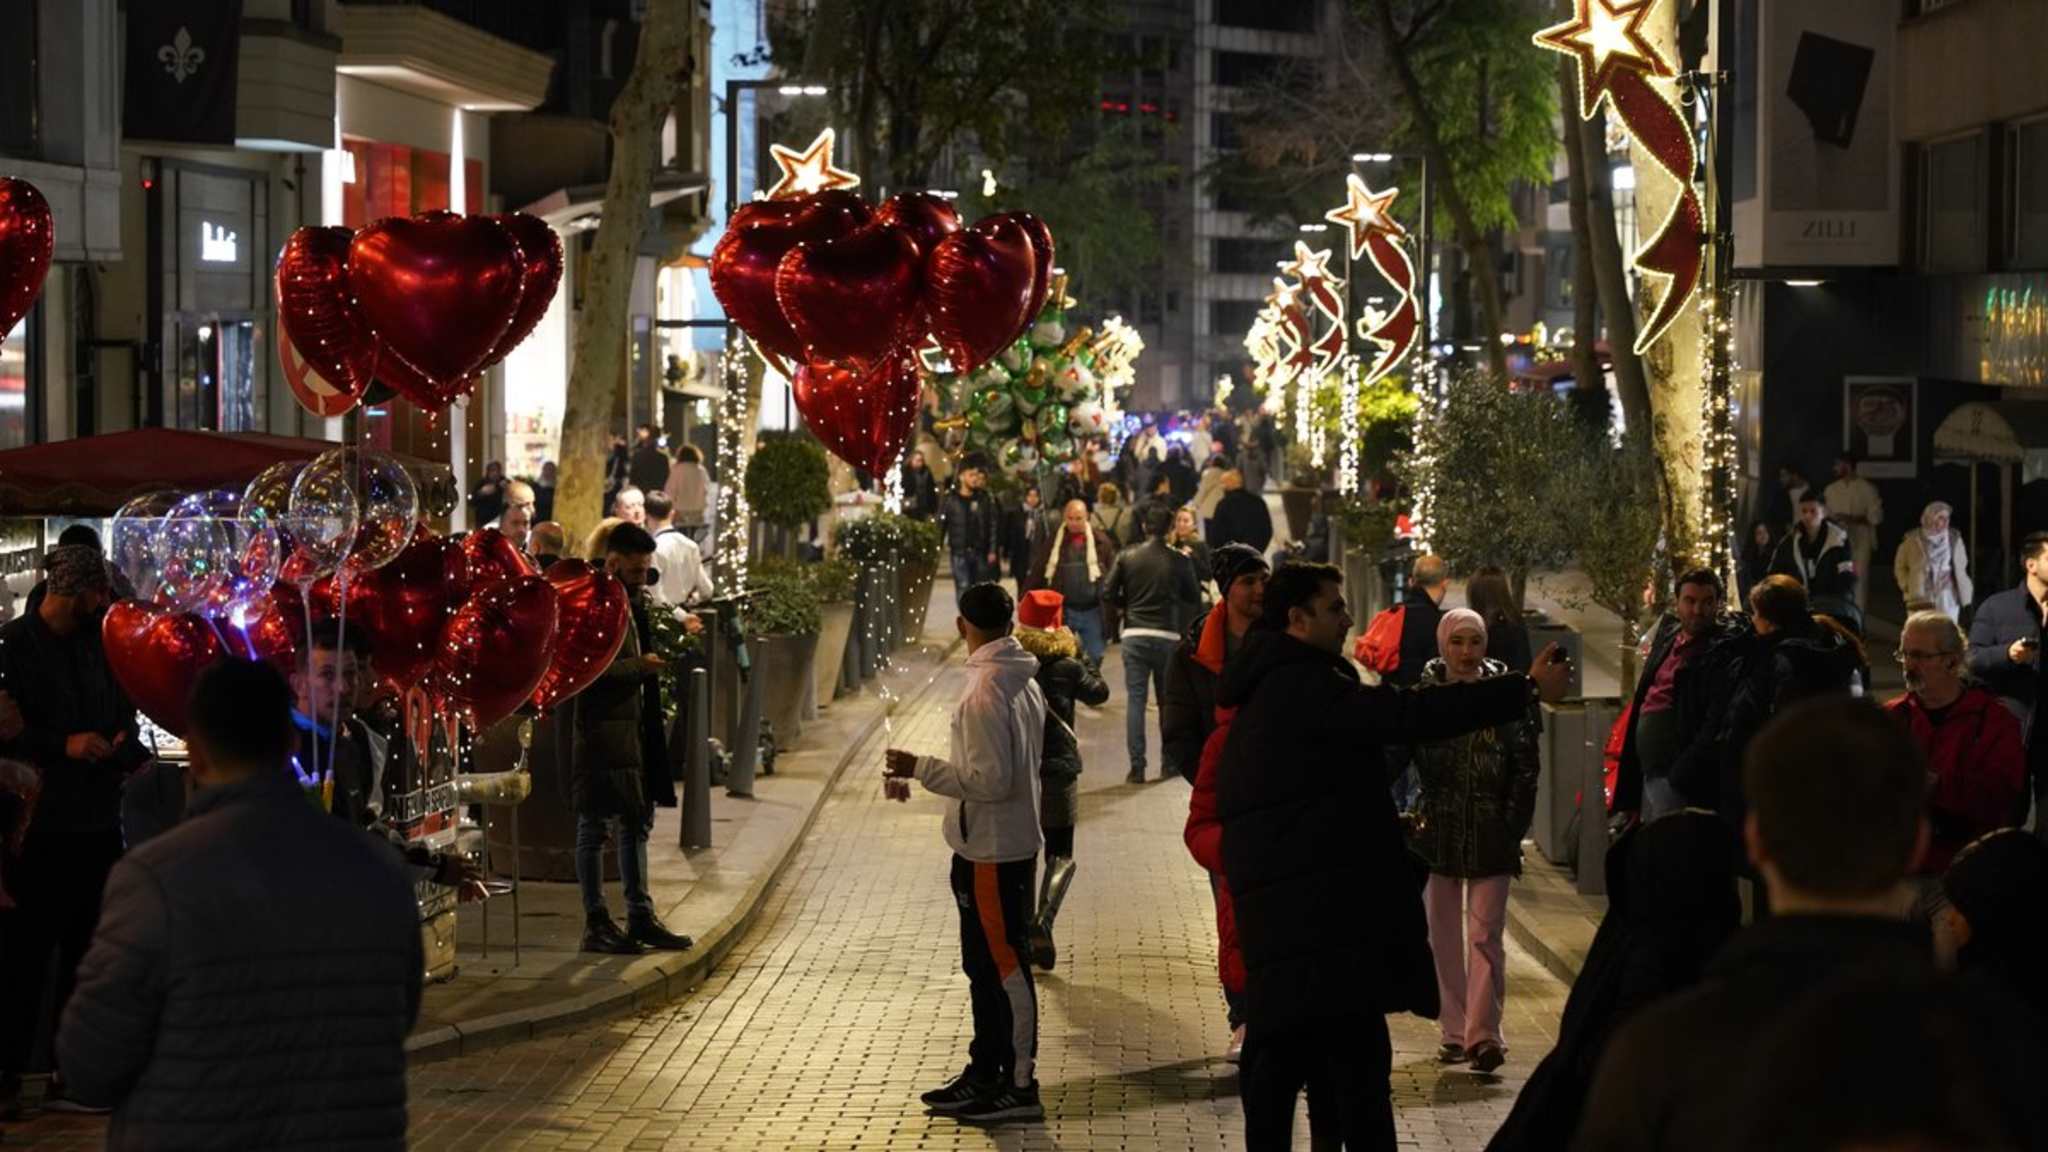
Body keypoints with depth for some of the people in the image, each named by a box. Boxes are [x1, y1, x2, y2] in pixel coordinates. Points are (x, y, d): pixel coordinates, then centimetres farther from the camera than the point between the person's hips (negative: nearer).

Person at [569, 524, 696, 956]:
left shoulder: (633, 600, 16)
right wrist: (639, 666, -18)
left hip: (635, 726, 10)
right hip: (600, 730, -10)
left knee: (637, 822, 13)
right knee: (595, 826, -2)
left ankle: (641, 917, 20)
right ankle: (596, 924, 3)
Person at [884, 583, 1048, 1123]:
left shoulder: (985, 692, -21)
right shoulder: (1025, 682, 8)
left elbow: (990, 781, -24)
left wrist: (921, 768, -17)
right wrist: (924, 776, 19)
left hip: (992, 852, -10)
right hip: (1015, 842, 10)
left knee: (1003, 966, -3)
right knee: (986, 965, 18)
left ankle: (1020, 1086, 2)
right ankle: (985, 1073, 28)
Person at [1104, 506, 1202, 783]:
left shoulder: (1126, 557, -2)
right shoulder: (1180, 561, -4)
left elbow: (1108, 593, -3)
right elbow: (1195, 598, 3)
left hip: (1134, 634, 0)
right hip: (1168, 636, 0)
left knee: (1135, 699, 2)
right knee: (1169, 700, 12)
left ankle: (1137, 765, -5)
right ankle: (1168, 762, 17)